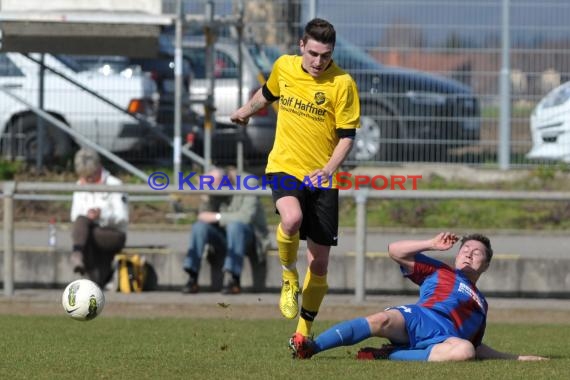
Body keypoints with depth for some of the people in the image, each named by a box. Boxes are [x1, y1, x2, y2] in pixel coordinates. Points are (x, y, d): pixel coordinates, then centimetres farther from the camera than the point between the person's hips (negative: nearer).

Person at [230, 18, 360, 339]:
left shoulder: (343, 83, -9)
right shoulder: (284, 67, 1)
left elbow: (348, 135, -7)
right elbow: (268, 94, 24)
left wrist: (329, 169, -23)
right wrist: (247, 111, 43)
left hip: (322, 178, -1)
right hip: (284, 167, 1)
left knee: (320, 263, 1)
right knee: (292, 219, -33)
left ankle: (304, 331, 19)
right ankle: (289, 277, -3)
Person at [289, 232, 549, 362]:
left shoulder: (481, 303, 39)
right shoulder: (438, 271, 29)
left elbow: (477, 347, 39)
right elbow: (395, 251, 19)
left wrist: (517, 358, 33)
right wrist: (432, 245, 12)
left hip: (443, 341, 1)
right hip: (418, 319, -1)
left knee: (466, 351, -37)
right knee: (383, 320, -35)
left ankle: (388, 355, -36)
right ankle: (310, 347, -44)